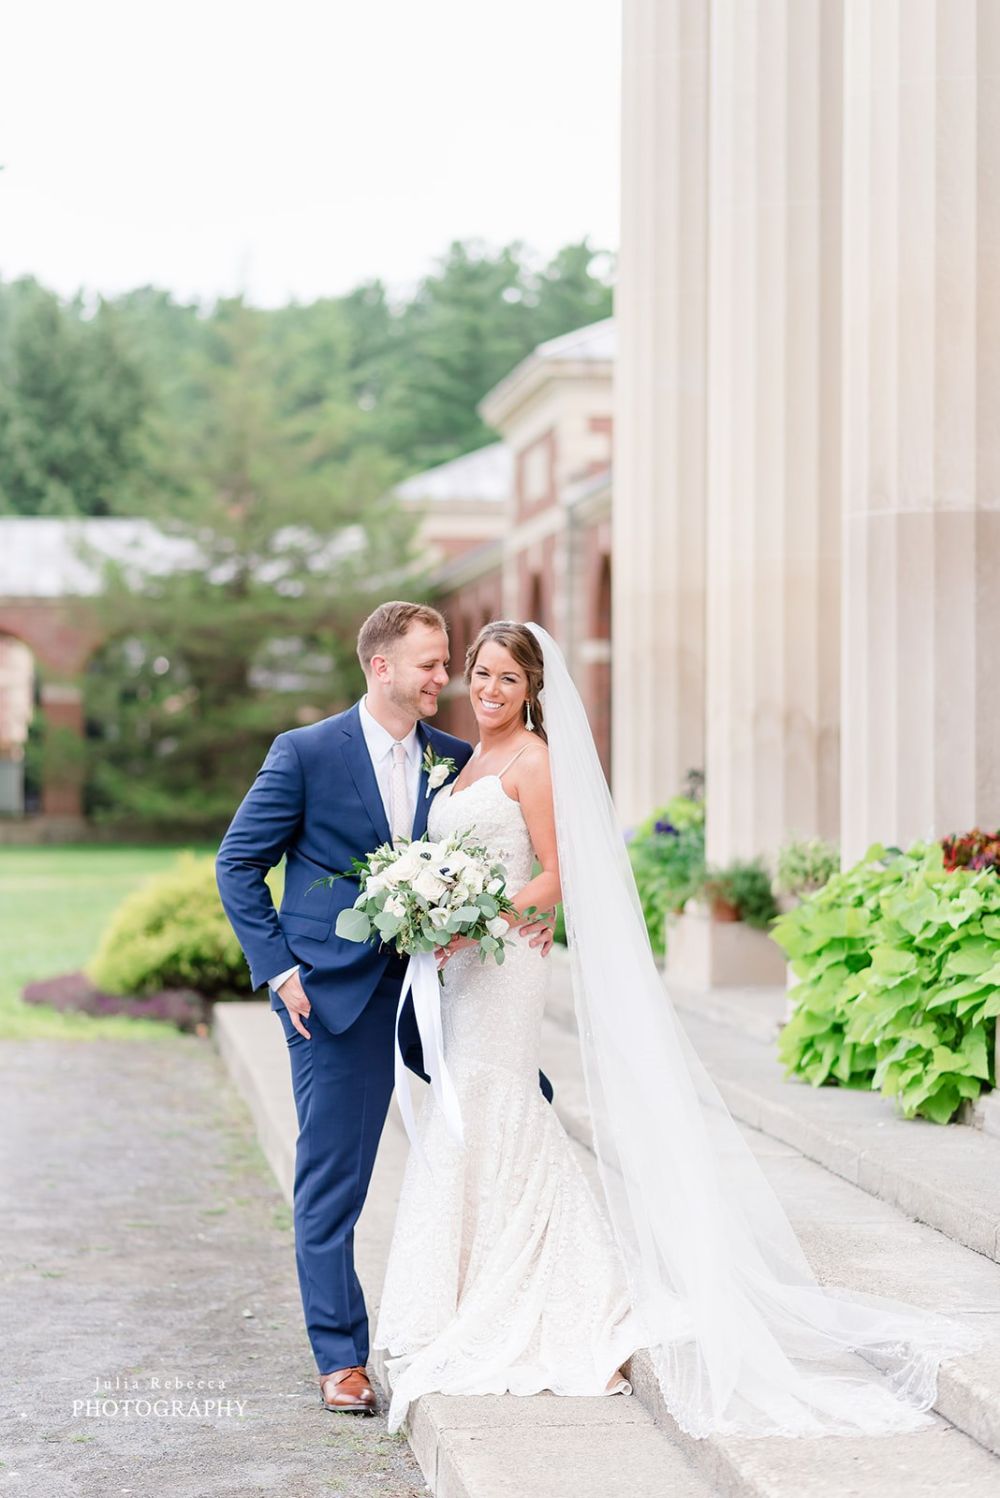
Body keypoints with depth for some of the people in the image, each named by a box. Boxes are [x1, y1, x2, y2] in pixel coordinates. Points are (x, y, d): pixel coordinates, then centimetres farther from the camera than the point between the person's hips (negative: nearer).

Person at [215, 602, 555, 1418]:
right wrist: (279, 970, -9)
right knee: (332, 1182, 0)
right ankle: (341, 1360, 11)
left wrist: (540, 911, -9)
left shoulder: (458, 760, 6)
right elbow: (238, 864, -3)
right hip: (337, 992, -4)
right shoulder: (306, 753, -6)